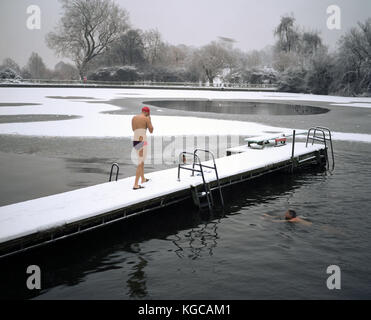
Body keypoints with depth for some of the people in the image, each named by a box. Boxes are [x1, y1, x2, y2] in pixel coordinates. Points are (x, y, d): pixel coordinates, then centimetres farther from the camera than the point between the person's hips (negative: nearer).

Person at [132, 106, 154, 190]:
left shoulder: (134, 118, 12)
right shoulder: (146, 118, -7)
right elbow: (151, 131, 0)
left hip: (135, 141, 8)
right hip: (142, 142, -7)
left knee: (142, 160, 27)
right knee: (140, 164, -6)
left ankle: (143, 179, 41)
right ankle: (136, 185, -10)